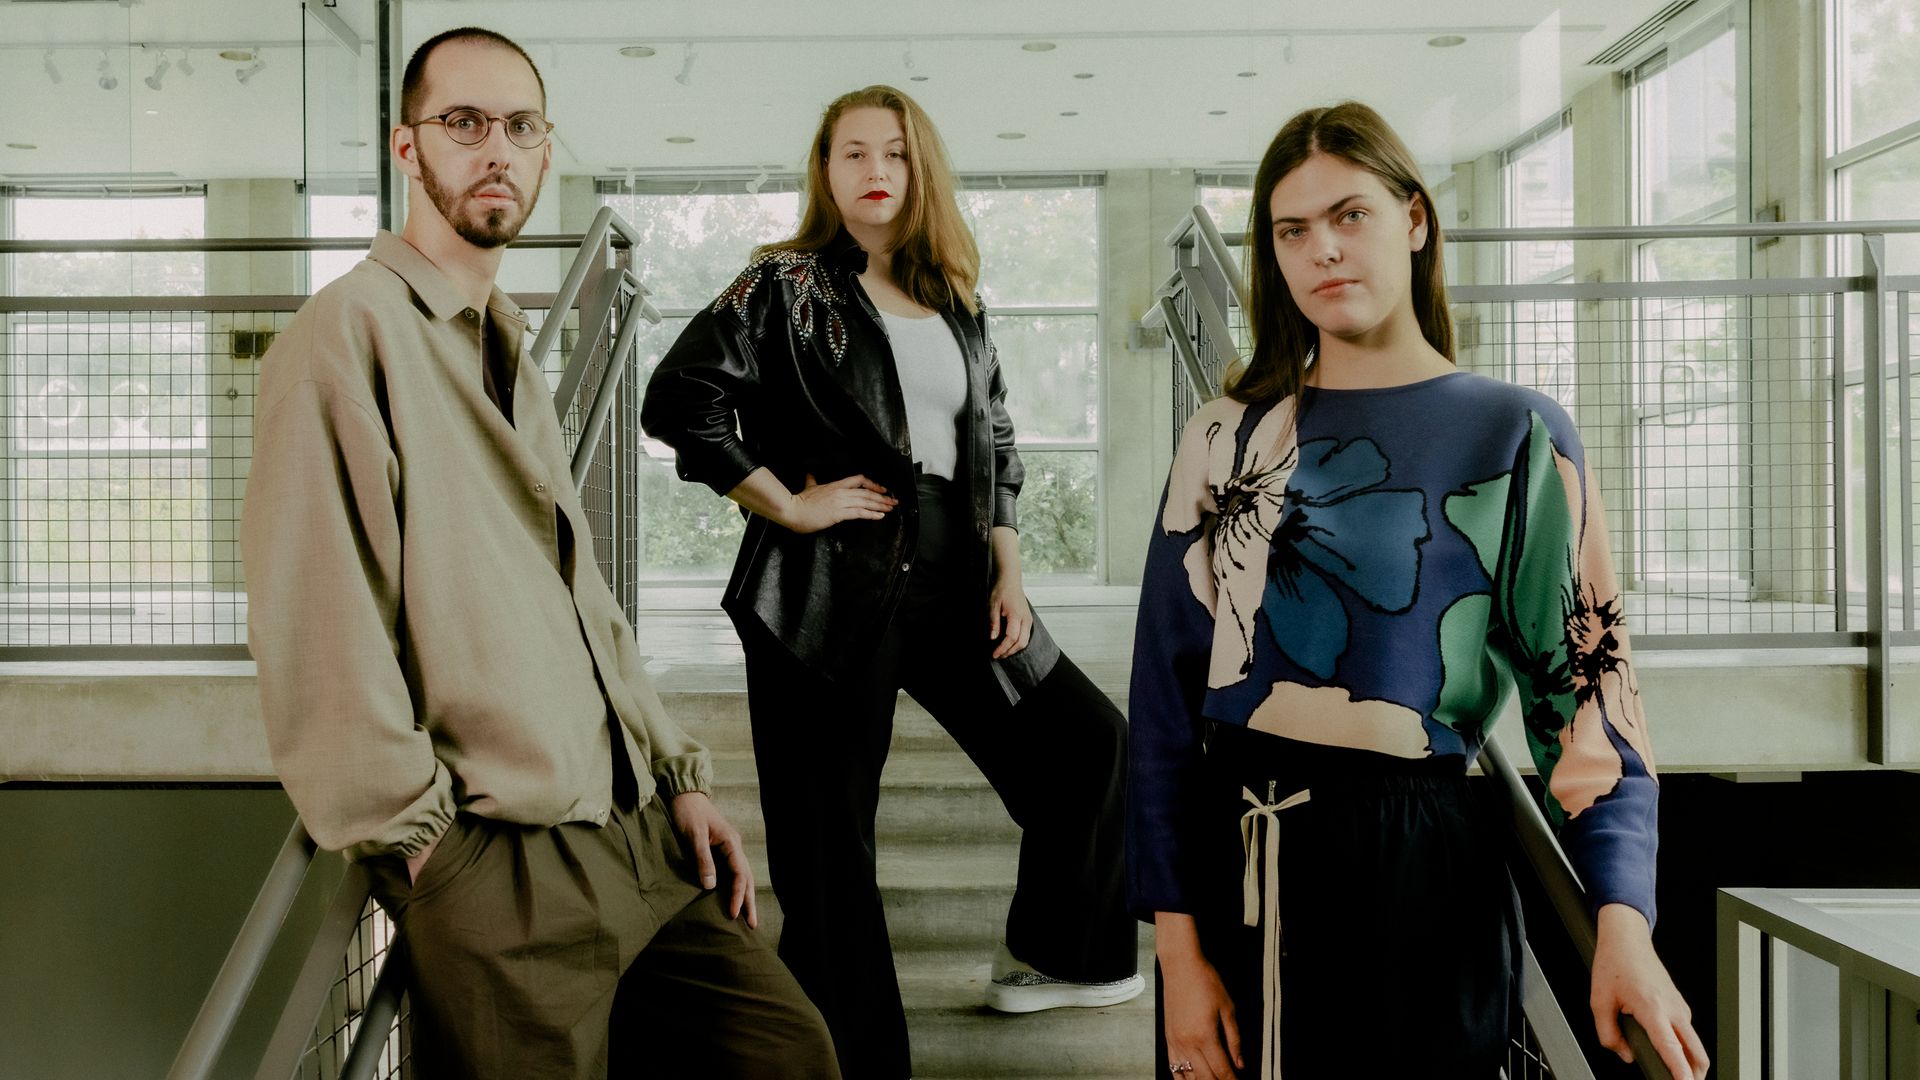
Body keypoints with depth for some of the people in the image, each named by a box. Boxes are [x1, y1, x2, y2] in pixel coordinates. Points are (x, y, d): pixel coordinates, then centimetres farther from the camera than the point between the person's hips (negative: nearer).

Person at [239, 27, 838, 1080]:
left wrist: (677, 776, 13)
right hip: (502, 872, -8)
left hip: (635, 836, 8)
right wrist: (423, 827, -12)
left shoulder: (509, 353, 19)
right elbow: (316, 630, -16)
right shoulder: (348, 333, -10)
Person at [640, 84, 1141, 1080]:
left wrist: (1007, 573, 8)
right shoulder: (786, 285, -2)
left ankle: (1046, 957, 29)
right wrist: (787, 505, -12)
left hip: (950, 581, 6)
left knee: (1087, 741, 10)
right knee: (828, 839, -1)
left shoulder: (954, 301, 15)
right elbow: (679, 400, -12)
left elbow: (994, 444, 19)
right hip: (829, 591, -6)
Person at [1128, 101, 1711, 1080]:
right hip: (1234, 860, 2)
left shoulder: (1516, 435, 0)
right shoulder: (1229, 438, 4)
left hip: (1418, 862, -2)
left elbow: (1587, 678, -6)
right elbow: (1168, 690, 0)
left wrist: (1624, 923, -20)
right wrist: (1177, 942, -6)